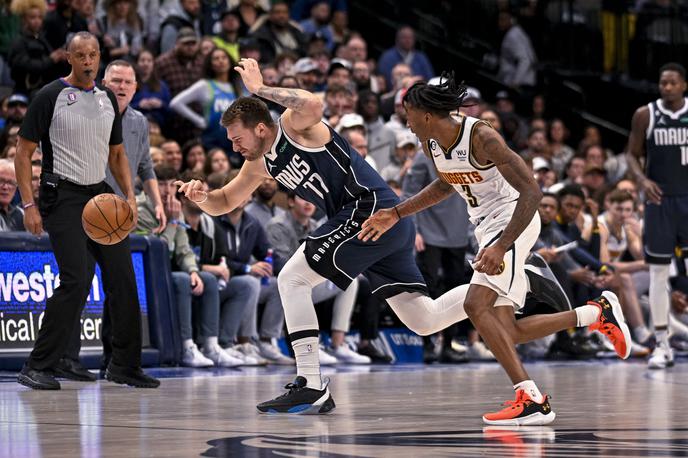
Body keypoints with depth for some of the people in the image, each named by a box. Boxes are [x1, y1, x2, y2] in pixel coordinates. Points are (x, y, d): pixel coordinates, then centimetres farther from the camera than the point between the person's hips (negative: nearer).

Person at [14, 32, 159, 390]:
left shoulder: (107, 99, 13)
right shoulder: (51, 96, -6)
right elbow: (24, 152, -5)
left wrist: (129, 195, 8)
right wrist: (28, 205, -12)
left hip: (101, 195, 7)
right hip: (63, 196, -7)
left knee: (123, 277, 3)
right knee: (76, 280, -17)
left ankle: (124, 366, 14)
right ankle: (37, 368, -10)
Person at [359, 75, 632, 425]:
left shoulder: (482, 137, -24)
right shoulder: (430, 144, 1)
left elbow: (531, 192, -27)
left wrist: (501, 247, -34)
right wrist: (396, 215, 17)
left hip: (513, 222, -9)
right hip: (487, 226, 9)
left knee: (476, 305, -25)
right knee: (507, 333, 4)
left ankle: (532, 401, -25)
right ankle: (598, 312, 20)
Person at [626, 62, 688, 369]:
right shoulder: (645, 115, -1)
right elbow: (632, 154, 4)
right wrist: (642, 179, -15)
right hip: (660, 200, 0)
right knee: (658, 273, 2)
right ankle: (662, 346, 9)